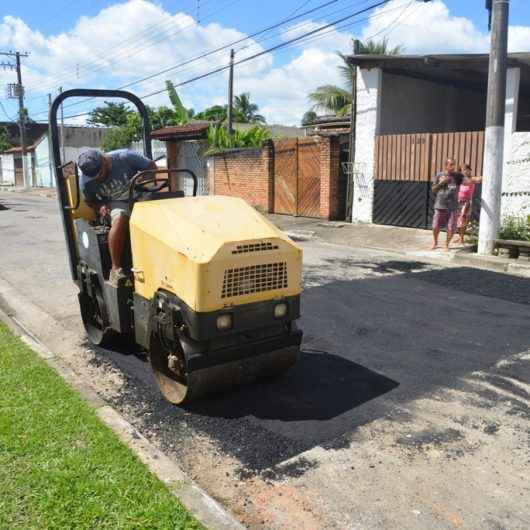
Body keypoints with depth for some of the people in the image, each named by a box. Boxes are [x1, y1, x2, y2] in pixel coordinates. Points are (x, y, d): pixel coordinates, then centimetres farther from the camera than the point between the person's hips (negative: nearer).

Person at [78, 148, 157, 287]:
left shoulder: (125, 157, -17)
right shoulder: (86, 181, -9)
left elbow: (151, 166, -5)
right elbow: (90, 201, 9)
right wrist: (100, 207, -13)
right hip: (115, 204, -1)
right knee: (120, 219, -36)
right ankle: (116, 269, -30)